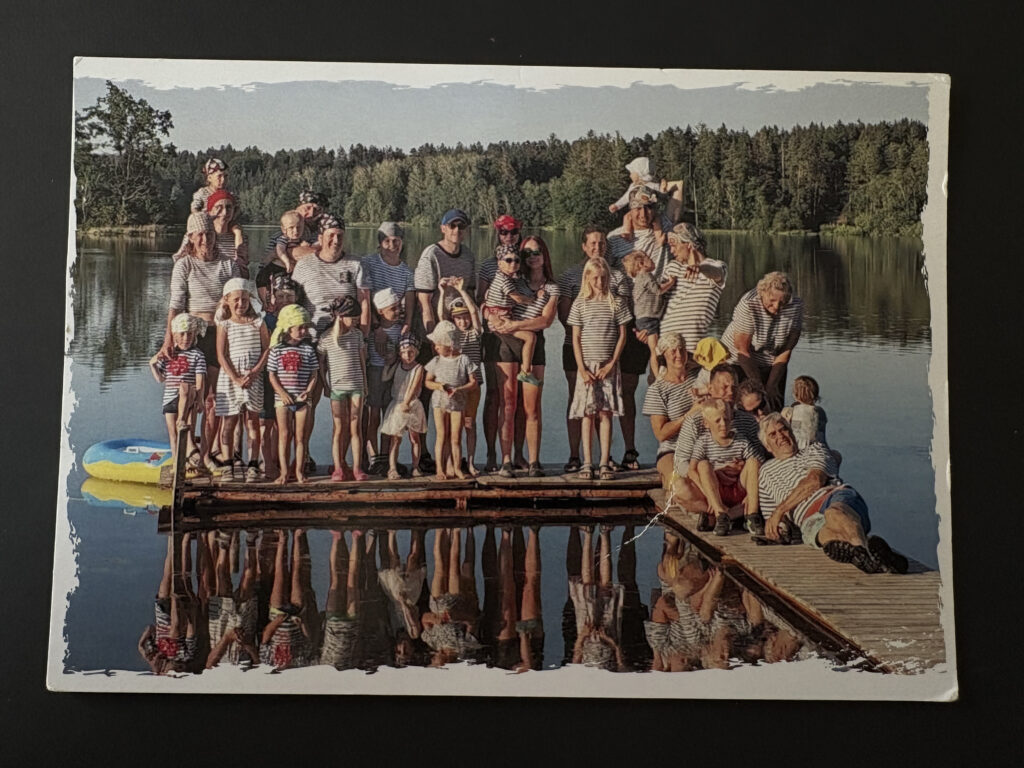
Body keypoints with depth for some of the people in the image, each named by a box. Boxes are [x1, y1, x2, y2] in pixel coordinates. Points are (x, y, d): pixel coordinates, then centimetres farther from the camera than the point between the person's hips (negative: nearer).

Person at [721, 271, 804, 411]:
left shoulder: (796, 306, -17)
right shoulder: (748, 304, -27)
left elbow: (786, 350, -12)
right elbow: (743, 348, -22)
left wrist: (771, 385, -13)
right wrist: (759, 386, -20)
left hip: (772, 364, 3)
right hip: (738, 362, -3)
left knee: (775, 409, -1)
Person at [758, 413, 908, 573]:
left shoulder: (814, 450, 25)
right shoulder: (767, 473, 34)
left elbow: (814, 481, 4)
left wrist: (779, 510, 0)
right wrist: (779, 526, 7)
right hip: (810, 519, 1)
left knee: (835, 513, -43)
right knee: (830, 536, -40)